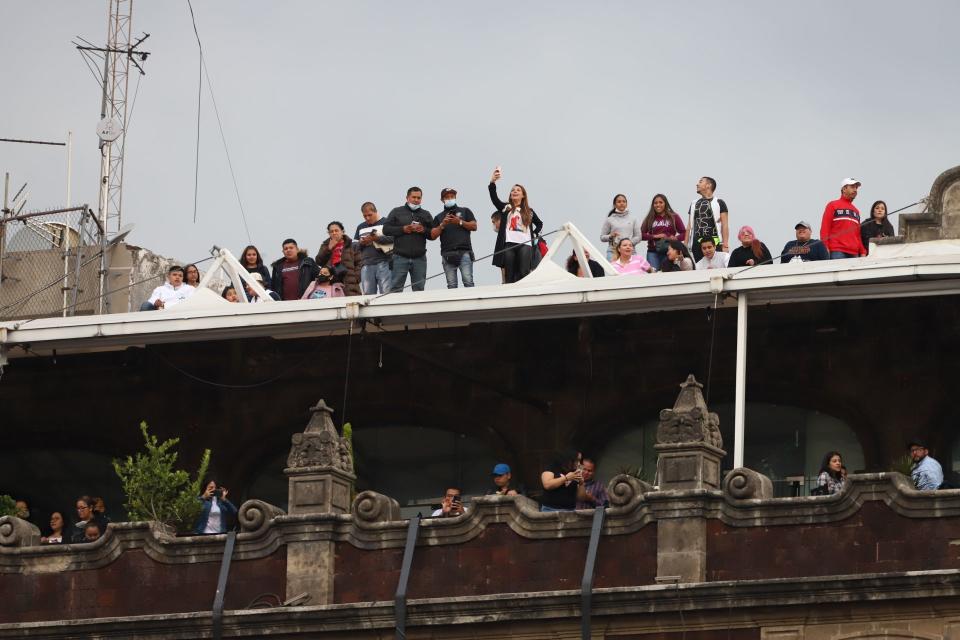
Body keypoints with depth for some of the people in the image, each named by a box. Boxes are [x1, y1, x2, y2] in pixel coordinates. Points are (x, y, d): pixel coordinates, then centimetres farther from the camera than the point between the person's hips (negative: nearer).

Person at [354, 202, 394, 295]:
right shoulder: (360, 227, 22)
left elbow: (393, 238, -7)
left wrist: (376, 238, -16)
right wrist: (361, 243, 1)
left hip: (383, 263, -4)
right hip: (366, 265, 4)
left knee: (386, 292, -11)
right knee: (368, 294, -2)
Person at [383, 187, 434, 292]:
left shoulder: (426, 214, 15)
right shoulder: (397, 212, 9)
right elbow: (386, 229, 2)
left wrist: (424, 230, -9)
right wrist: (403, 229, -10)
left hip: (419, 258, 2)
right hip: (400, 257, -2)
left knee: (419, 288, 1)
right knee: (396, 288, -7)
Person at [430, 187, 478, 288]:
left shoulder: (465, 211, 17)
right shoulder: (439, 217, 20)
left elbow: (474, 226, 6)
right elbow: (433, 236, 10)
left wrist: (460, 222, -6)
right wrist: (442, 225, -4)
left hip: (464, 252, -2)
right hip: (447, 253, 2)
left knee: (468, 281, -14)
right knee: (451, 285, -4)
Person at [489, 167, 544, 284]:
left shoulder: (529, 211, 17)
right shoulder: (505, 208, 13)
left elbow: (539, 223, 31)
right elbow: (494, 197, -4)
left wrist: (535, 234, 11)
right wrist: (492, 182, -20)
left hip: (525, 245, 1)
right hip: (509, 244, -1)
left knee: (524, 274, -9)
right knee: (509, 275, -4)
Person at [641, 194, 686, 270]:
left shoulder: (674, 217, 9)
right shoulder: (650, 219, 11)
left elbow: (683, 233, 6)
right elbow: (641, 234, 5)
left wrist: (676, 238, -13)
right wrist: (654, 236, -9)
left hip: (668, 252, -1)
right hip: (653, 252, 1)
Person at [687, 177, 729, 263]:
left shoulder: (719, 203, 5)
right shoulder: (694, 204, 18)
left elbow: (725, 226, 0)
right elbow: (690, 226, 17)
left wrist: (725, 245, -10)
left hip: (714, 243, -4)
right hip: (696, 244, 4)